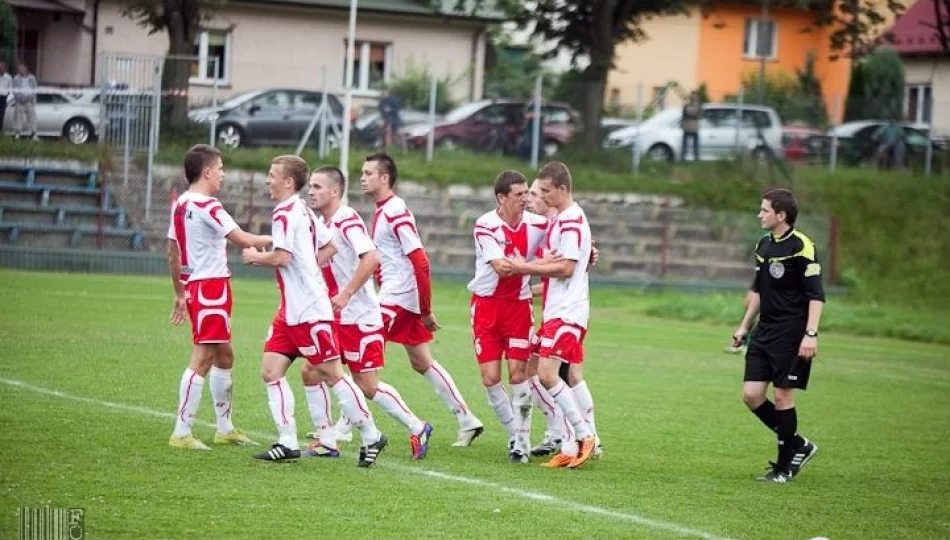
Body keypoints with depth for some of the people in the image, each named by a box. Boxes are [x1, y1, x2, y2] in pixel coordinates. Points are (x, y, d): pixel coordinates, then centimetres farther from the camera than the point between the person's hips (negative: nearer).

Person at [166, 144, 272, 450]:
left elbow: (173, 254, 18)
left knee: (224, 357, 19)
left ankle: (225, 428, 26)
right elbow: (244, 240, -19)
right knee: (202, 359, -9)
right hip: (211, 287, -10)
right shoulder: (207, 206, -16)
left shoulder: (181, 205, 12)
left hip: (195, 286, 10)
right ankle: (181, 434, -10)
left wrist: (180, 294, 25)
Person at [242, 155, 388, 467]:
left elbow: (281, 257, -23)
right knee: (271, 371, 3)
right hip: (290, 311, 10)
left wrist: (255, 257, -6)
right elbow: (329, 247, 22)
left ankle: (371, 437, 4)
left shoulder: (285, 213, -14)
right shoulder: (304, 212, 16)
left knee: (332, 374, -4)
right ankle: (287, 444, 2)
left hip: (308, 311, -10)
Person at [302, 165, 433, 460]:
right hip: (335, 317, 9)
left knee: (367, 385, -4)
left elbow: (371, 258, -28)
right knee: (311, 371, 2)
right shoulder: (323, 224, 11)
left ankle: (418, 429, 12)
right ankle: (326, 441, 8)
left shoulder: (346, 219, -16)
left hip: (360, 318, -9)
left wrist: (346, 294, -27)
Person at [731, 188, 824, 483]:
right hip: (765, 331, 8)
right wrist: (744, 326, 24)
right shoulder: (764, 245, 12)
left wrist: (811, 334, -23)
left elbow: (816, 295, -16)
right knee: (752, 394, 1)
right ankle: (798, 446, 17)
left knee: (783, 395, -4)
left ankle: (785, 466, 8)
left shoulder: (801, 247, -13)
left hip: (791, 334, -8)